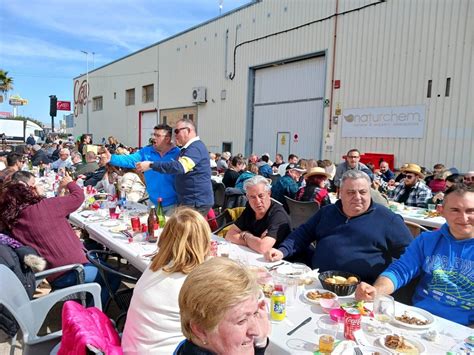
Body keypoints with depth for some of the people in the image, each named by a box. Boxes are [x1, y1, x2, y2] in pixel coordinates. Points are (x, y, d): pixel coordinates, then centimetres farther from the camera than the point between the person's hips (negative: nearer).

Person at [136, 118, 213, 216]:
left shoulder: (196, 147, -18)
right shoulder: (189, 148, 18)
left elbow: (179, 167, -32)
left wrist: (151, 165, -31)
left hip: (197, 203, -10)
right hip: (190, 201, 10)